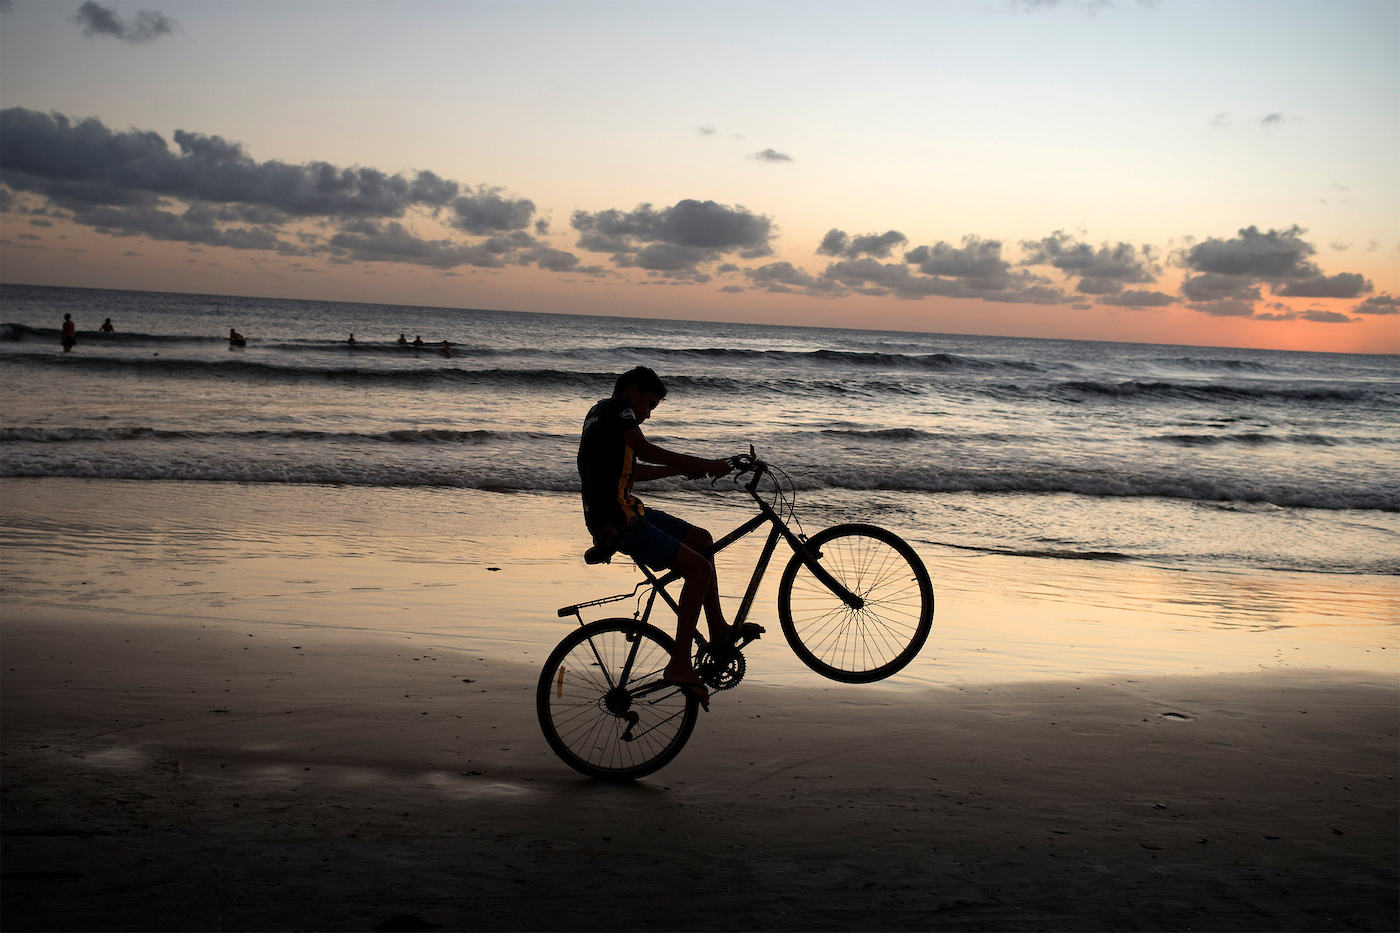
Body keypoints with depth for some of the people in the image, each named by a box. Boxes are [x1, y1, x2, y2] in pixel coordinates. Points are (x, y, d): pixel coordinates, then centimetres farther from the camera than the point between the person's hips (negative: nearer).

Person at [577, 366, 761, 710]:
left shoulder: (599, 412, 23)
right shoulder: (618, 407, -7)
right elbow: (646, 450, -23)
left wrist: (681, 469, 17)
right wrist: (706, 464, -20)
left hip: (621, 511, 11)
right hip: (616, 522, -11)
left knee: (701, 540, 18)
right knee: (699, 568, -14)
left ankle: (719, 630, 24)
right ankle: (679, 665, -11)